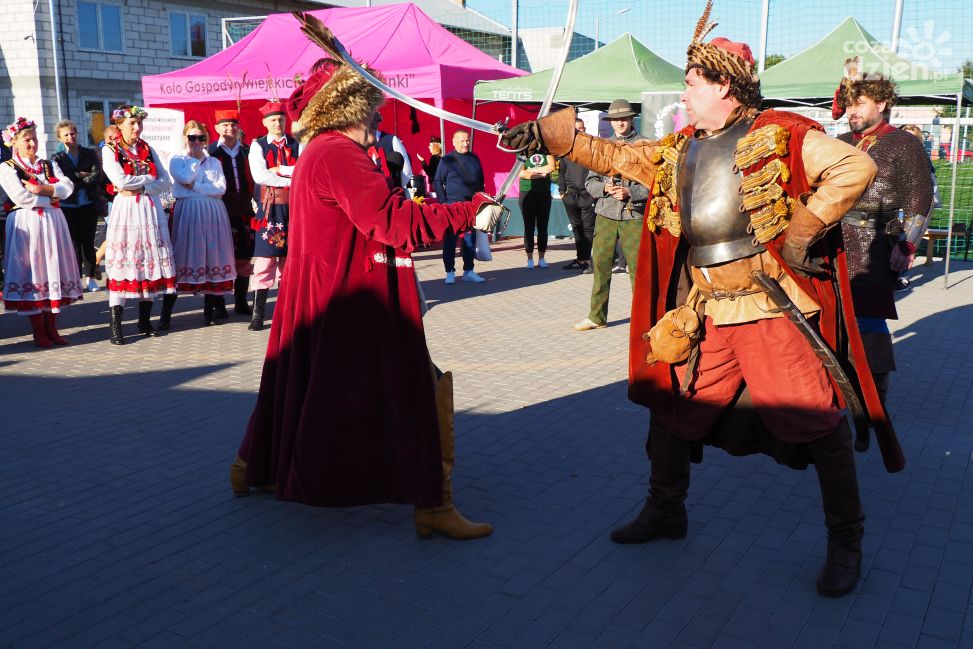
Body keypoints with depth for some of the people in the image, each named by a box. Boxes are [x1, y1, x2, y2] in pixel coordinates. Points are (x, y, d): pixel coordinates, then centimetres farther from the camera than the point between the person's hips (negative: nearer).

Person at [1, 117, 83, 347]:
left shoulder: (49, 165, 17)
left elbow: (67, 187, -1)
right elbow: (21, 197, -13)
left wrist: (41, 189, -13)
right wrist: (51, 198, -6)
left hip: (53, 223, 5)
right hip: (26, 224, -5)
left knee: (53, 271, 4)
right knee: (31, 272, -4)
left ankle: (51, 329, 11)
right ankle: (39, 332, 3)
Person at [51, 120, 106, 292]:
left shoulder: (90, 154, 6)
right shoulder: (57, 158, 5)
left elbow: (97, 176, -8)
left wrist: (76, 178, -8)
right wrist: (85, 177, -9)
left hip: (89, 205, 0)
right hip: (68, 206, 0)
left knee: (88, 242, 1)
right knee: (74, 242, 3)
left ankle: (91, 277, 11)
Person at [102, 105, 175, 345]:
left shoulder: (148, 149, 14)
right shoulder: (110, 150, 2)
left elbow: (166, 182, 5)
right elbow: (120, 181, -13)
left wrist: (139, 189, -8)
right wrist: (149, 178, -3)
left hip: (150, 210, 4)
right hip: (125, 210, -4)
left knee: (150, 261, 3)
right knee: (122, 264, -6)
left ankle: (145, 321, 13)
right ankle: (116, 327, -4)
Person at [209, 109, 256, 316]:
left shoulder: (247, 151, 10)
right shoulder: (211, 152, 1)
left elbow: (255, 179, 13)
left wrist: (253, 202, 3)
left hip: (244, 211, 3)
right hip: (220, 211, -3)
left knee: (244, 258, 6)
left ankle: (241, 302, 18)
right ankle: (218, 304, 11)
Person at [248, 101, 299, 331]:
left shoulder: (296, 145, 9)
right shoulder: (258, 145, 4)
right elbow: (259, 176, -10)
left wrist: (278, 170, -11)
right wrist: (291, 180, -11)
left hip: (294, 205, 2)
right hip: (270, 206, -2)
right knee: (265, 258, -5)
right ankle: (258, 313, -1)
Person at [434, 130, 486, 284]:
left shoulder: (474, 159, 11)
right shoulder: (447, 160, -2)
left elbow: (481, 181, 17)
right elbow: (437, 182, -2)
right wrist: (443, 203, -10)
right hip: (452, 206, -4)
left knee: (470, 240, 7)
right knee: (450, 240, 0)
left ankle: (468, 271, 14)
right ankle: (450, 272, 6)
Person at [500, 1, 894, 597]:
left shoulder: (780, 135, -6)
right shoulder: (677, 152, 13)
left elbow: (855, 167, -13)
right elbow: (612, 155, 18)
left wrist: (802, 231, -17)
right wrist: (547, 135, 11)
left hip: (773, 309, -6)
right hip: (703, 316, 6)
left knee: (817, 423, -4)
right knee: (670, 407, 13)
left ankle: (846, 542, 16)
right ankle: (666, 512, 34)